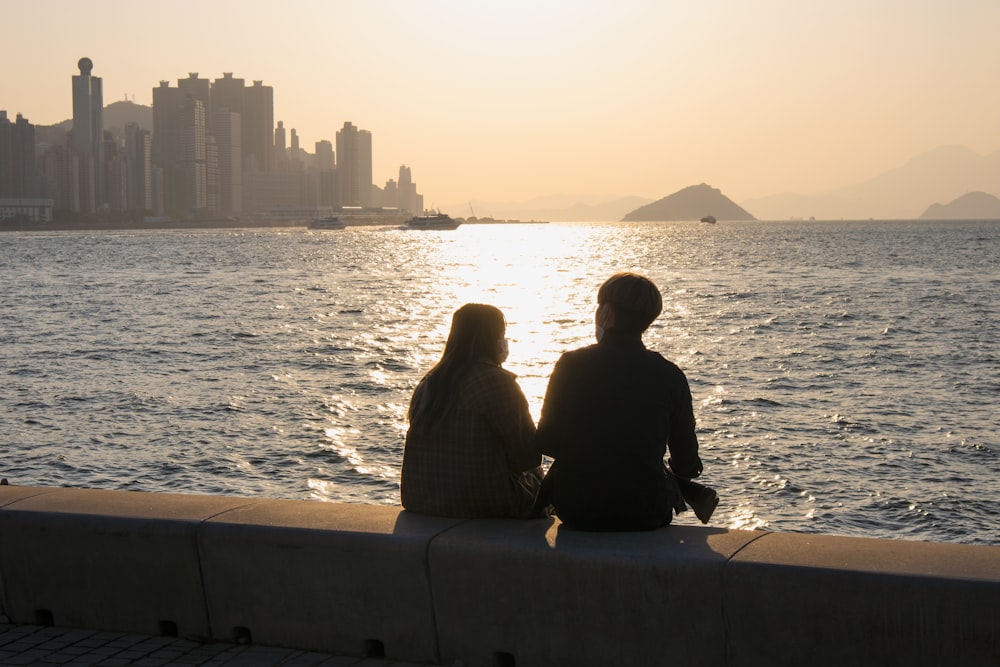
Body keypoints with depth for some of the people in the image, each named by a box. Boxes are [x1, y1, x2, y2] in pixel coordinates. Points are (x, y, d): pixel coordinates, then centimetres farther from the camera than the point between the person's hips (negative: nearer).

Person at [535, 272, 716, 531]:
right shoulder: (669, 375, -4)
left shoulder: (571, 364, -6)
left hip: (577, 511, -1)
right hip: (646, 514, 2)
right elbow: (686, 462, 2)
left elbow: (546, 442, -1)